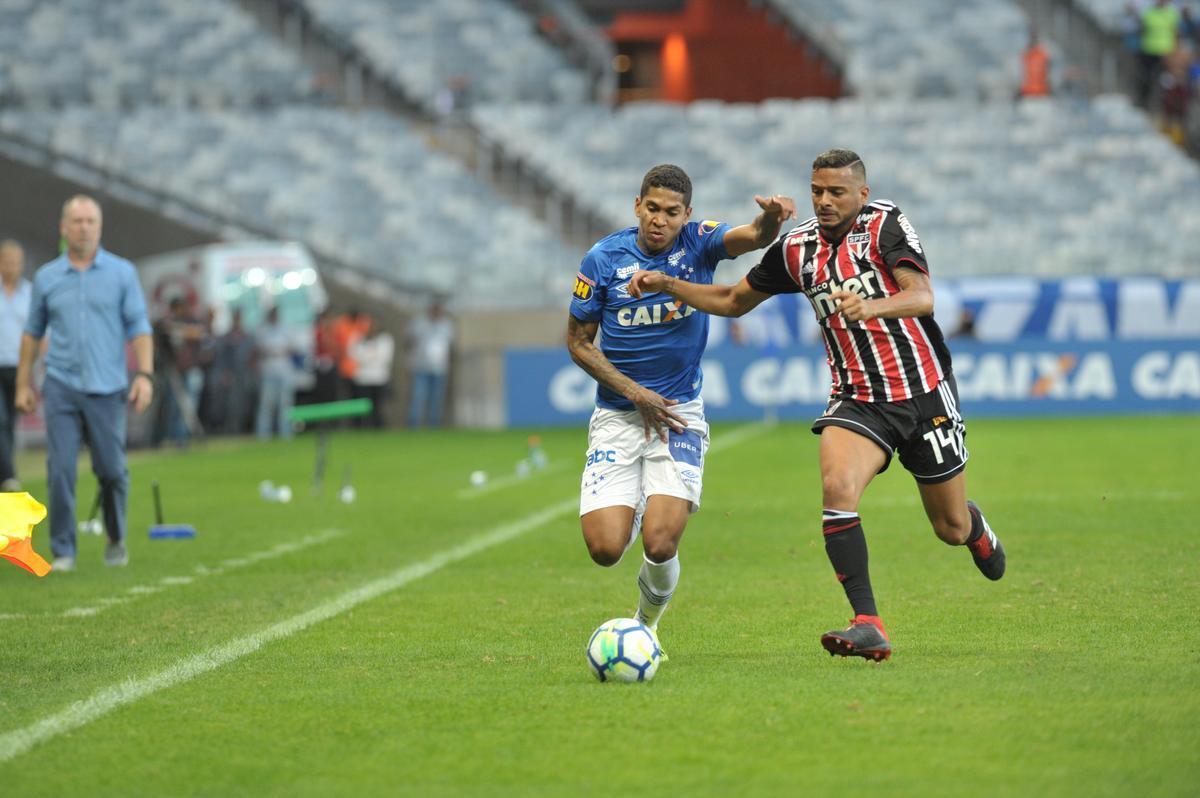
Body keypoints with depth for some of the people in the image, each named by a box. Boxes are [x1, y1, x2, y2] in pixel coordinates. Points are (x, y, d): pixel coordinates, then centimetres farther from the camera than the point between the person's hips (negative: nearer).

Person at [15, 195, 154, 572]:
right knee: (60, 470, -8)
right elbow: (33, 332, 14)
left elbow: (139, 327, 0)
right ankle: (63, 551, -1)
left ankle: (116, 539, 28)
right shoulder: (46, 277, 7)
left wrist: (144, 374, -11)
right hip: (61, 388, 1)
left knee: (112, 470, 4)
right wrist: (24, 383, 11)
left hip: (107, 389, -1)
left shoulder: (122, 273, 2)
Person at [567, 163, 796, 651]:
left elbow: (754, 237, -25)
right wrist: (635, 393, -8)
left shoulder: (698, 242, -5)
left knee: (661, 545, -17)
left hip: (679, 413, 0)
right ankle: (632, 511, 28)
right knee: (605, 549, -11)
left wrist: (771, 217, -50)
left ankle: (647, 621, 17)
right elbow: (578, 342, 2)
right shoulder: (604, 259, -5)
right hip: (617, 415, 1)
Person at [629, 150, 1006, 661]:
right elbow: (732, 301, 18)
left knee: (951, 528, 8)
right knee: (836, 489, -28)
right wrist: (667, 284, 4)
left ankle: (976, 529, 50)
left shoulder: (886, 226, -10)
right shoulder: (797, 248, 5)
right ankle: (868, 627, -29)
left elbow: (922, 297, -24)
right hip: (857, 401, 3)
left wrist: (871, 306, -44)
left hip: (924, 394, -3)